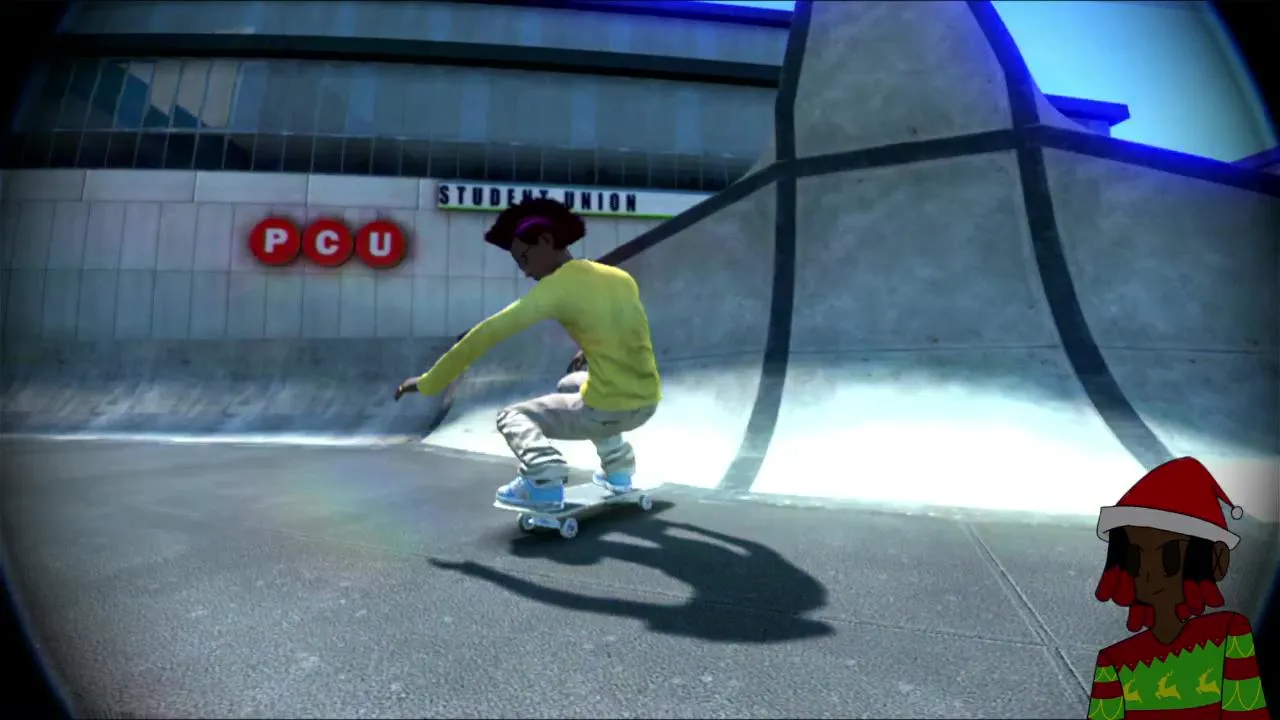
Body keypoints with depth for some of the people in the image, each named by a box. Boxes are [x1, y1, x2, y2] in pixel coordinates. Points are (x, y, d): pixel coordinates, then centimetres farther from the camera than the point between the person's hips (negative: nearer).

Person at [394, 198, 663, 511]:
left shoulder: (556, 287, -10)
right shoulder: (621, 277, 8)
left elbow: (487, 334, -12)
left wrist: (429, 382, -6)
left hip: (608, 411, -6)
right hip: (647, 404, 7)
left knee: (512, 417, 13)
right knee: (570, 386, 35)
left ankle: (544, 482, -10)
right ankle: (618, 468, 30)